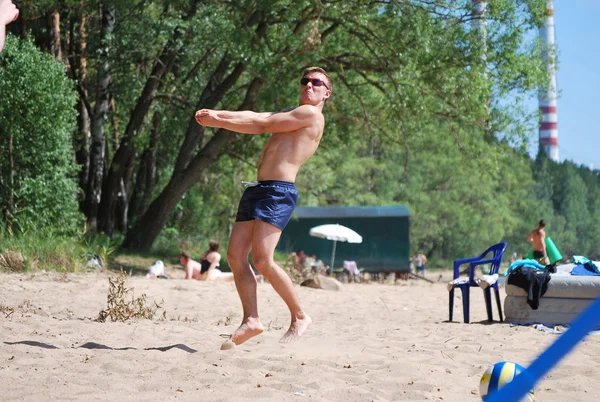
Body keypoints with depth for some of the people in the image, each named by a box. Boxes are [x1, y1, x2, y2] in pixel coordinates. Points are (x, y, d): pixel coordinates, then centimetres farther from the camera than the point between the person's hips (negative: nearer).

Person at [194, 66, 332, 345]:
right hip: (258, 189, 10)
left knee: (262, 260, -17)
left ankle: (299, 317, -3)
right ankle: (251, 320, 3)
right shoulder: (291, 115, 27)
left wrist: (217, 121, -2)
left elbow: (261, 124, -5)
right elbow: (253, 117, 16)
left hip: (279, 192, -10)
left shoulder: (311, 114, -3)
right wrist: (216, 114, 1)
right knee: (235, 255, 1)